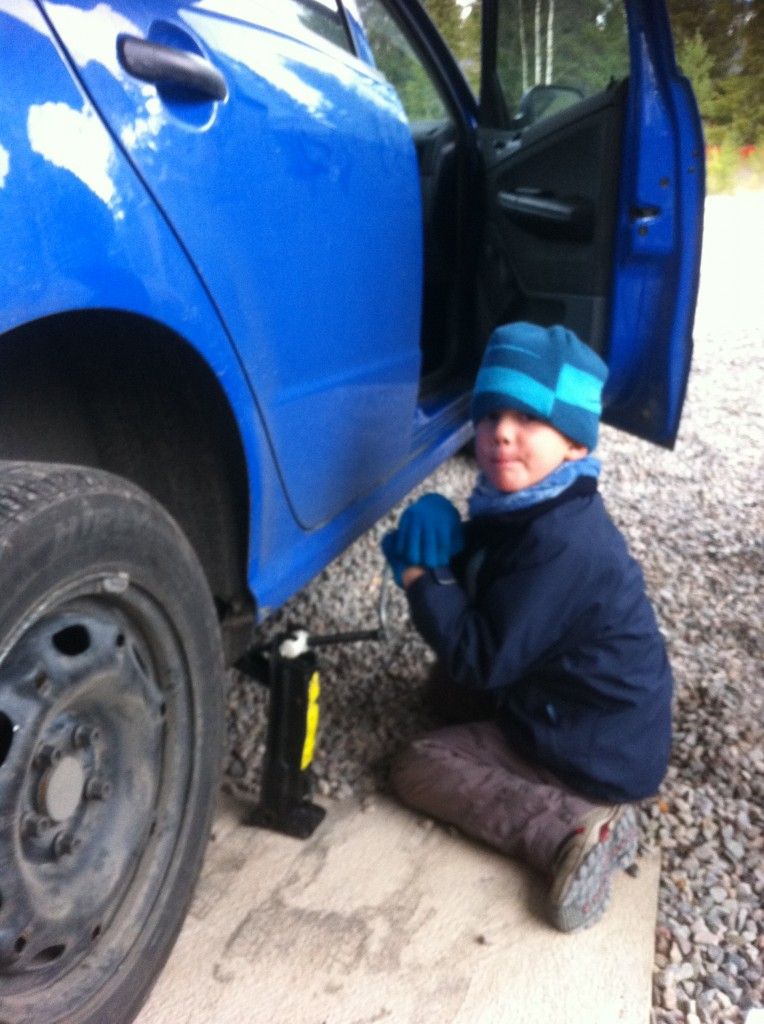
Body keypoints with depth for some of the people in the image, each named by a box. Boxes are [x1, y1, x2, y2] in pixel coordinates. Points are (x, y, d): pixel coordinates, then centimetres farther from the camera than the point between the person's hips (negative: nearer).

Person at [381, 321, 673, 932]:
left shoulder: (560, 544, -29)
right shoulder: (522, 509, -1)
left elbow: (482, 661, -27)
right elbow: (483, 613, 7)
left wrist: (422, 576, -18)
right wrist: (437, 558, -13)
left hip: (600, 753, -10)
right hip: (590, 720, 10)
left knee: (417, 767, -5)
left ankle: (573, 833, -16)